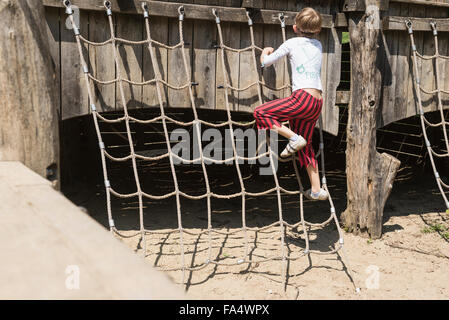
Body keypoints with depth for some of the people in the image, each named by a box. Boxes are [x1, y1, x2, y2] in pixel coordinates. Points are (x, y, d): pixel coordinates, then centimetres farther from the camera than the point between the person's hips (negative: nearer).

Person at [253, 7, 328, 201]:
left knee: (261, 113, -3)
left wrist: (265, 52, 30)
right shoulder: (318, 45, 20)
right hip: (317, 104, 7)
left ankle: (294, 138, -12)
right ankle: (316, 191, 14)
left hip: (303, 97, -7)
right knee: (305, 148, 15)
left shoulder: (292, 43, 4)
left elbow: (265, 62, 9)